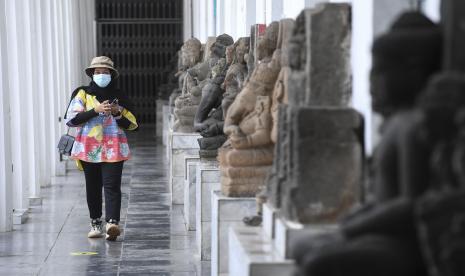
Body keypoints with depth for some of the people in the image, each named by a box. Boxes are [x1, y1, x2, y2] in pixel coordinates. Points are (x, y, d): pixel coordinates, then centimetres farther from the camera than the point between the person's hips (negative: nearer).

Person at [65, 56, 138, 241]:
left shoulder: (119, 97, 11)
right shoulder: (83, 94, 7)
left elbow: (131, 124, 11)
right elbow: (71, 119, -6)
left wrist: (117, 113, -7)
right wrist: (95, 110, -14)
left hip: (113, 148, -1)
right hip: (89, 148, 1)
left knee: (112, 186, -13)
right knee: (93, 187, 6)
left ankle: (112, 223, -24)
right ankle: (95, 224, 16)